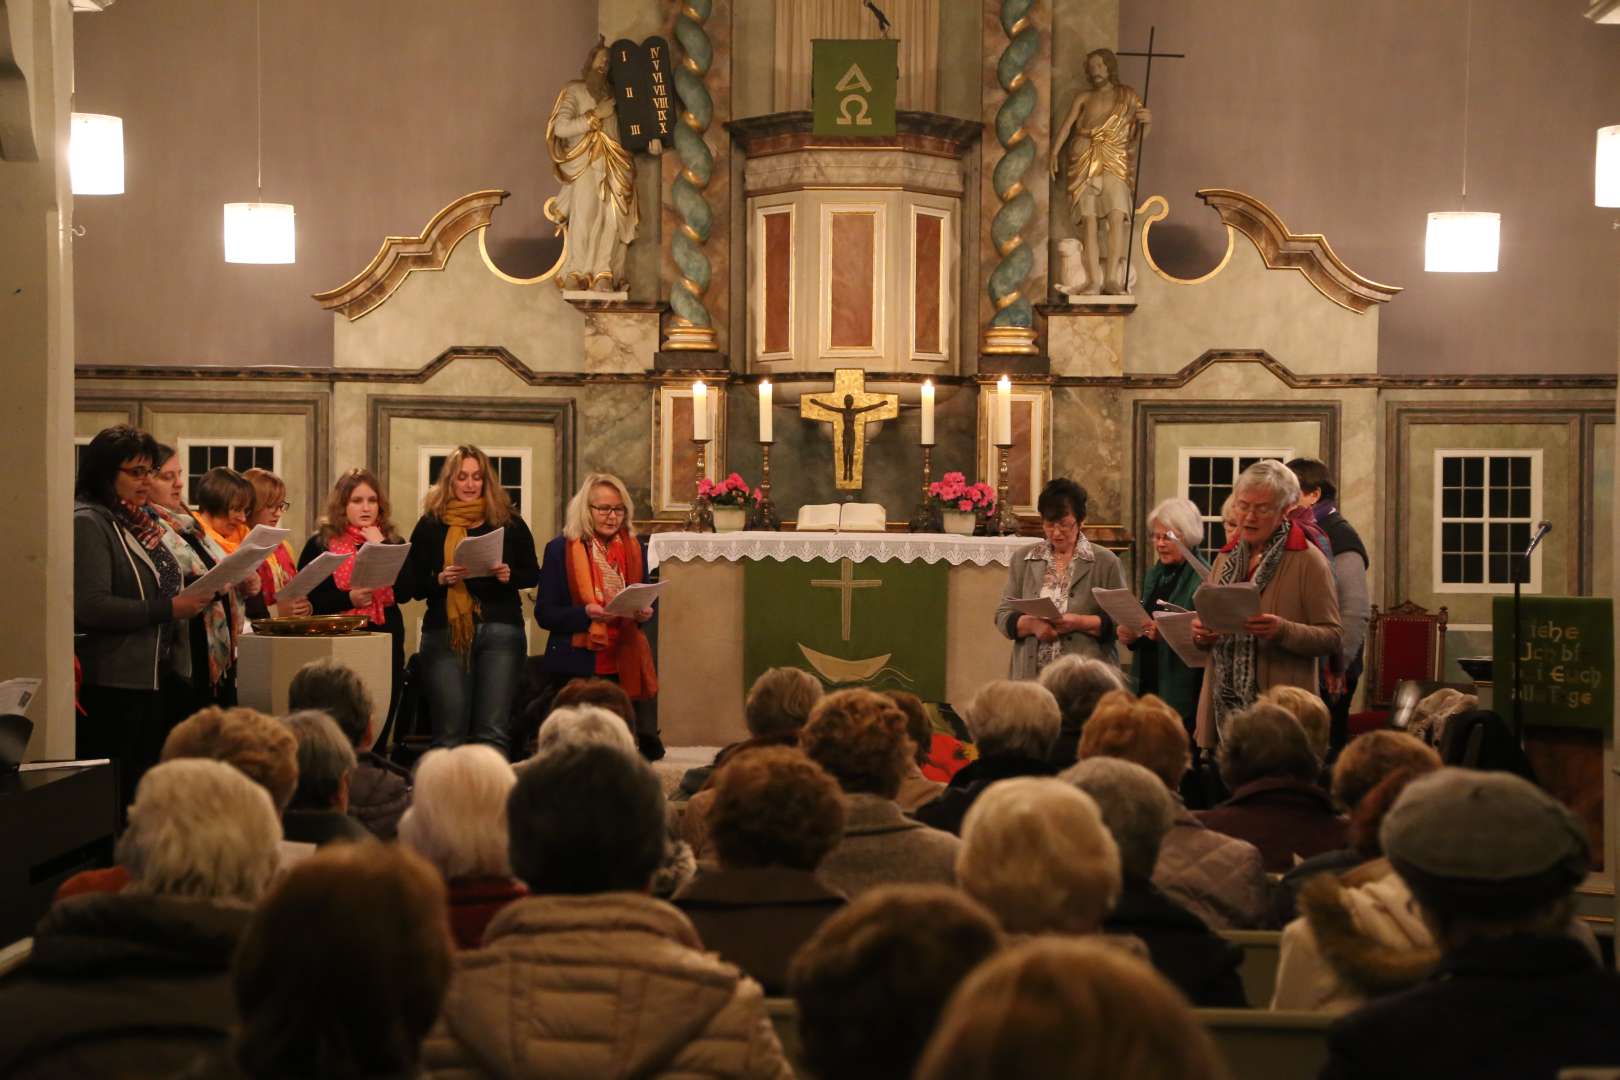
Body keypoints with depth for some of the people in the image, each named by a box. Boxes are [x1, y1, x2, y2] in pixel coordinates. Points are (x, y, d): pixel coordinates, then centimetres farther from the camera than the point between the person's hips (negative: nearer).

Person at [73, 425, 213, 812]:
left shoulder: (139, 522, 15)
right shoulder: (88, 523, -11)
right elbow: (90, 607, -22)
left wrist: (195, 597, 8)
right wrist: (168, 609, -20)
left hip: (155, 677, 9)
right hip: (113, 688, -9)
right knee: (118, 797, -4)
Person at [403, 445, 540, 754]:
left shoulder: (508, 521, 7)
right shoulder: (431, 524, 6)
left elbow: (533, 574, 10)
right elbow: (411, 584, 5)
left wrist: (510, 574, -11)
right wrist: (441, 579, -14)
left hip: (500, 630, 0)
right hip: (445, 633, 0)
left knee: (494, 732, -4)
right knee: (449, 734, -1)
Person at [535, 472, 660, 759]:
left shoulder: (633, 548, 11)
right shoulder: (561, 549, -2)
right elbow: (544, 613, -5)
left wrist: (644, 613, -5)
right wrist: (586, 613, -22)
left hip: (625, 666, 4)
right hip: (577, 665, -4)